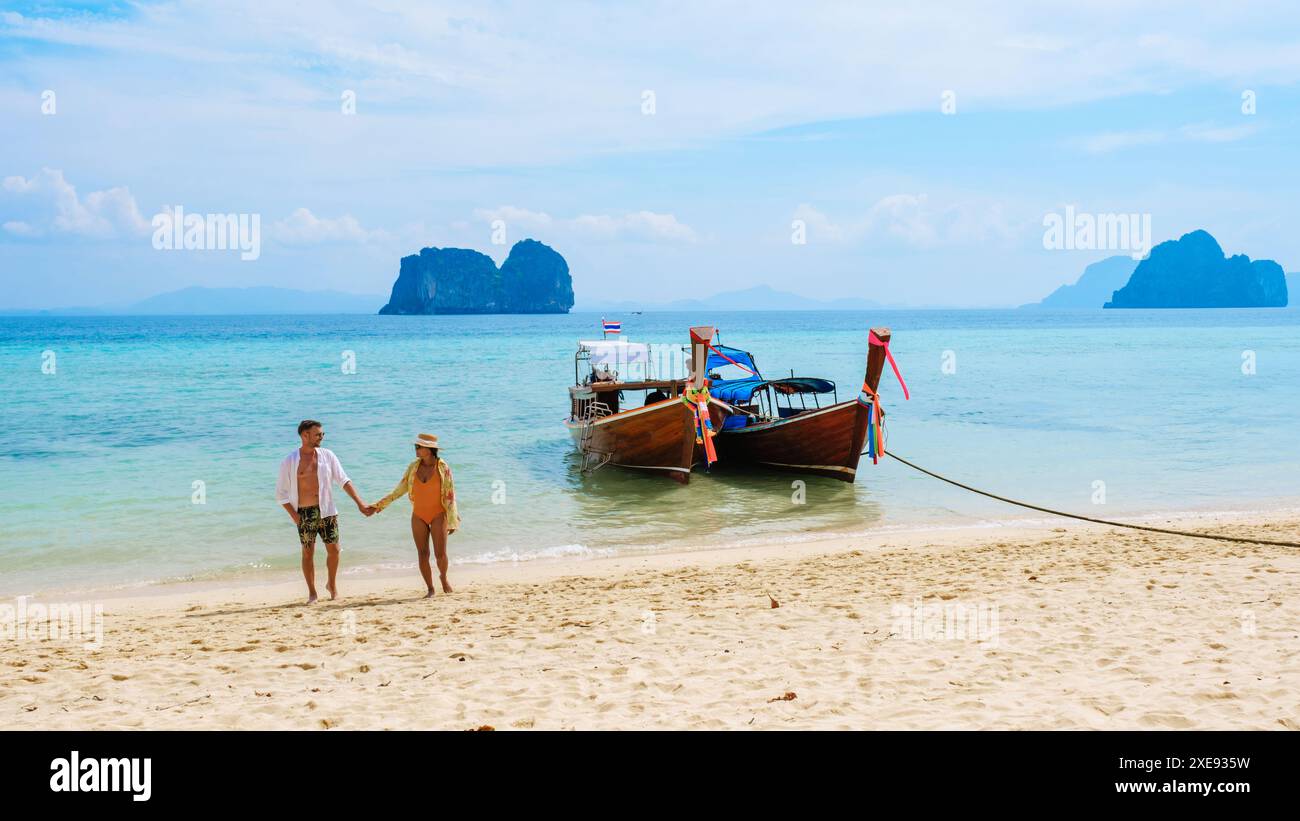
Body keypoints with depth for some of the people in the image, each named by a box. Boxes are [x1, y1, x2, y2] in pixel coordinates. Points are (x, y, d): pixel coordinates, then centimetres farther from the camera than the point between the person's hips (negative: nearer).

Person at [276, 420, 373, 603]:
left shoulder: (327, 455, 4)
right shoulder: (290, 462, -3)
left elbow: (344, 481, 3)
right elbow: (281, 493, 1)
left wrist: (360, 504, -5)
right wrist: (293, 515, -9)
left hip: (326, 510, 2)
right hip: (305, 513, -2)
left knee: (333, 549, 1)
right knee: (308, 553, 3)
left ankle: (332, 585, 23)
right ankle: (312, 593, 16)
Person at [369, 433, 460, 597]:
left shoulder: (443, 467, -9)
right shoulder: (413, 467, 1)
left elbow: (450, 495, -6)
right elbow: (400, 489, 8)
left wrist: (452, 521, -8)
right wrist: (380, 504, 5)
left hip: (438, 516, -3)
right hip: (419, 516, 3)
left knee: (440, 554, -7)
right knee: (423, 554, 2)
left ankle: (443, 577, 24)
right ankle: (430, 589, 14)